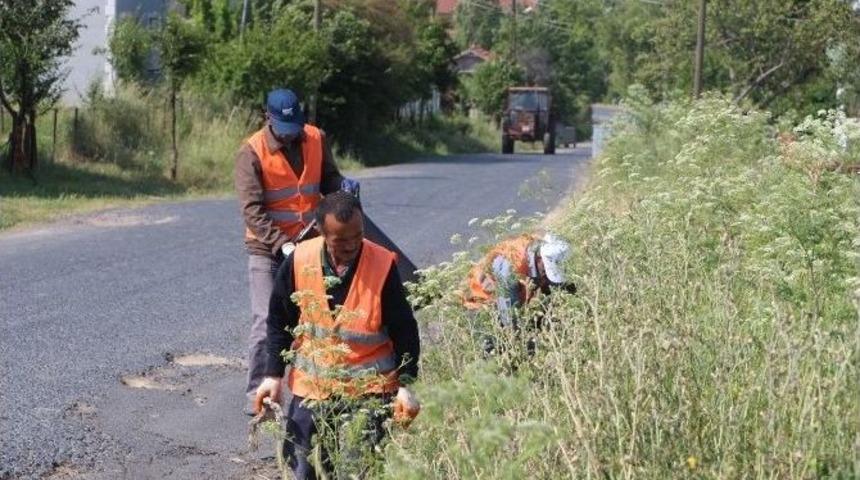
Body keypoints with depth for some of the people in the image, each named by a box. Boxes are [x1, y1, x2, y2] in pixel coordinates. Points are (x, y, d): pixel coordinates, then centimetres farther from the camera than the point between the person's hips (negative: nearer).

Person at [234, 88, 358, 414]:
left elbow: (328, 178, 12)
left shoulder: (316, 140, 0)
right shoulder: (252, 152, -15)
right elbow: (252, 210, -19)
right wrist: (282, 244, -29)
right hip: (267, 249, -4)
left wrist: (342, 186, -12)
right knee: (266, 321, -8)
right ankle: (256, 394, -1)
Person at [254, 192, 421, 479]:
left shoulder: (382, 265, -15)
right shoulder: (299, 261, -9)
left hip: (369, 387, -2)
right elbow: (280, 322, 5)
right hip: (312, 385, 2)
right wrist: (274, 375, 1)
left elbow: (404, 330, -7)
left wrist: (404, 385, -13)